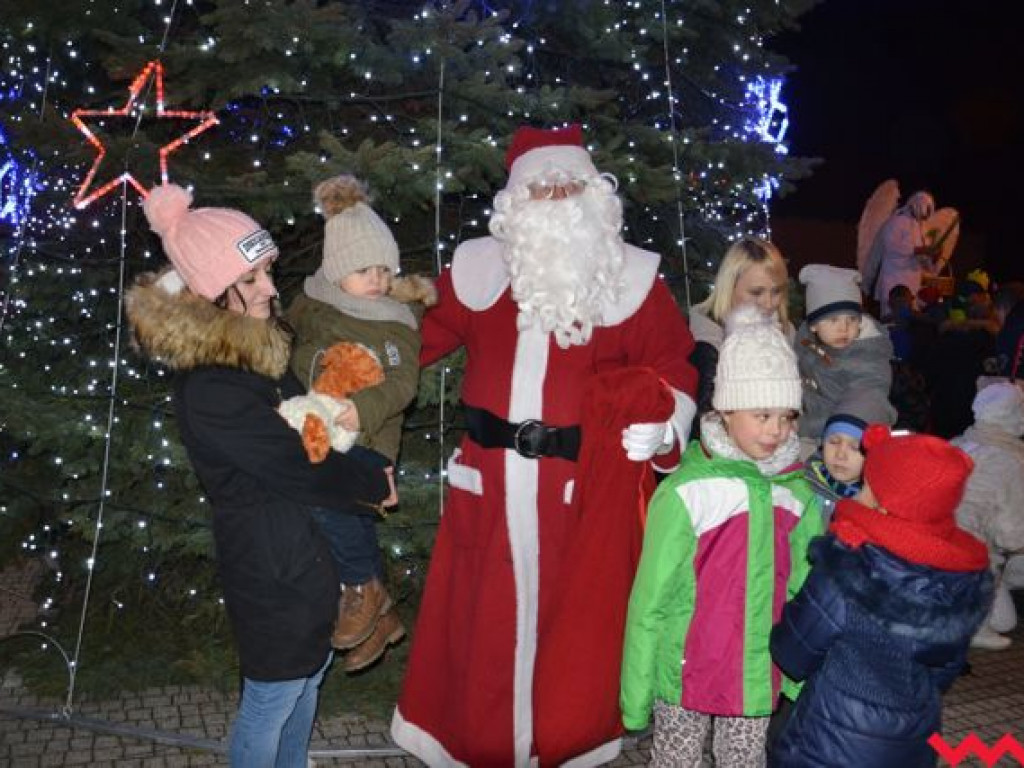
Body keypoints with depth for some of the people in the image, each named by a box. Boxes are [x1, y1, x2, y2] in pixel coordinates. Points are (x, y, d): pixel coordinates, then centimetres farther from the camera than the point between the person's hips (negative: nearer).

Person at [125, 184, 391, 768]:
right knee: (273, 696, 13)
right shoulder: (210, 389, -28)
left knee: (311, 669, 26)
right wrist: (376, 484, -9)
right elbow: (299, 468, -23)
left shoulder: (261, 342, -1)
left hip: (310, 543, 9)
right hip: (272, 565, -9)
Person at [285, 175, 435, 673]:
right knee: (352, 525, 12)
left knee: (324, 499, -29)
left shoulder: (398, 318, -4)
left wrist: (366, 407, -34)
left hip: (367, 443, -4)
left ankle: (365, 587, -3)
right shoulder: (310, 304, 4)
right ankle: (381, 616, 34)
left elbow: (403, 380, -17)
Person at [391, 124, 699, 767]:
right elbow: (420, 335, 14)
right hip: (490, 481, 2)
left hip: (587, 486, -1)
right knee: (483, 617, 11)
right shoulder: (480, 267, 6)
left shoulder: (631, 277, 1)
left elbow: (673, 365, 4)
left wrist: (664, 425, -12)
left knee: (575, 618, 9)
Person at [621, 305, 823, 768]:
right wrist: (636, 694, -7)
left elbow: (804, 593, 4)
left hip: (757, 677, 3)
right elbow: (650, 600, -11)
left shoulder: (799, 494, -5)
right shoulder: (687, 492, -17)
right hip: (686, 673, -3)